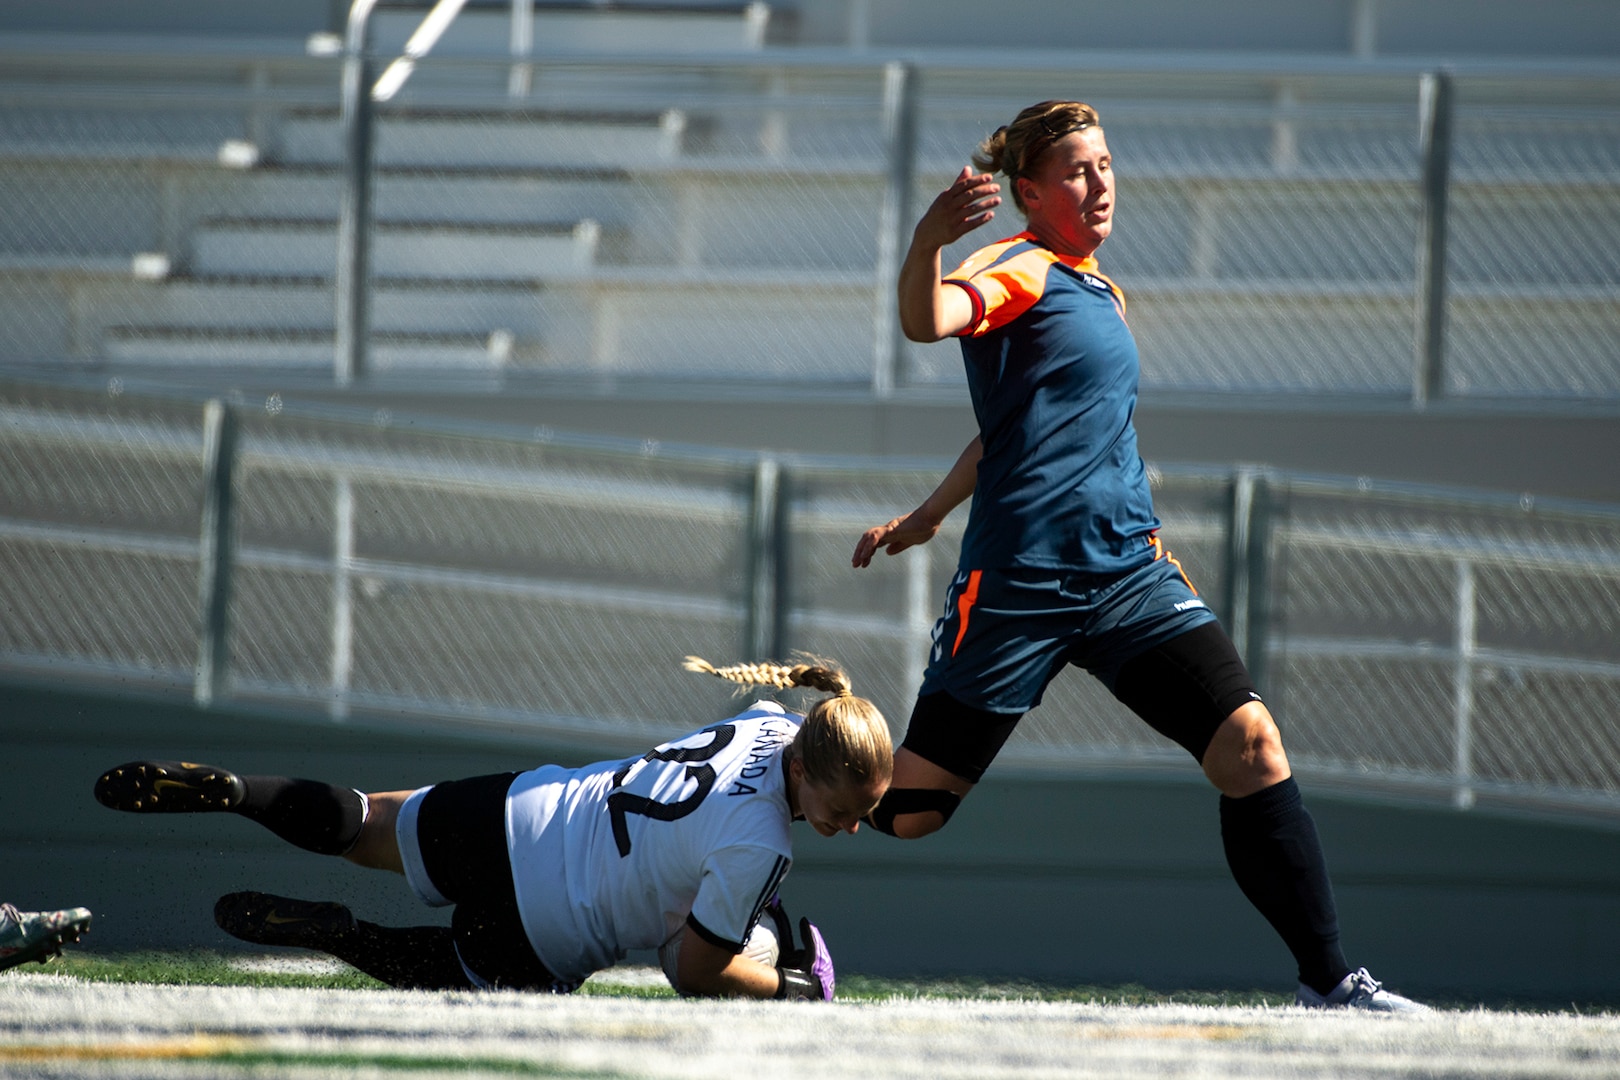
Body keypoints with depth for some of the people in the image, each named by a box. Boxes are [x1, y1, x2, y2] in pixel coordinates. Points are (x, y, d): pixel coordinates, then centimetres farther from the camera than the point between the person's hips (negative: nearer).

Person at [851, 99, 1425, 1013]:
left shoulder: (1101, 294, 20)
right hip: (1019, 584, -7)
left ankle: (1328, 978, -8)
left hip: (1131, 573, 7)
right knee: (905, 807, -4)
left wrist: (928, 516, 29)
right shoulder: (1020, 272, -4)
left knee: (1251, 744, -10)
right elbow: (928, 320, -27)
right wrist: (929, 241, -47)